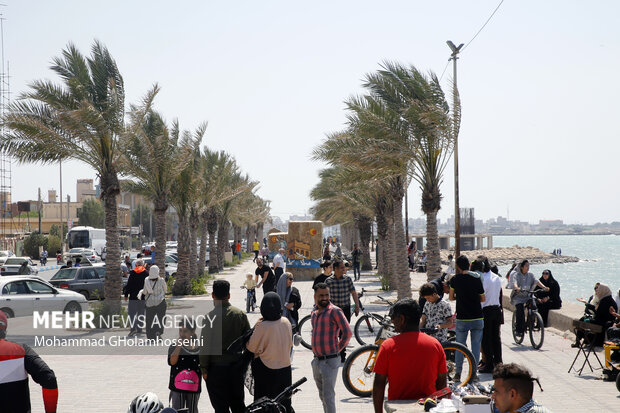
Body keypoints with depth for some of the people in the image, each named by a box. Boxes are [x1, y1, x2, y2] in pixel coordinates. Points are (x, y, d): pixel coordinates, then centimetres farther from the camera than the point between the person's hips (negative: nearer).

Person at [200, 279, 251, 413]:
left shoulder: (211, 317, -16)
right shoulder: (240, 314, -2)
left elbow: (205, 345, -15)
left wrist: (204, 369, -5)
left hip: (217, 367, -5)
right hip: (237, 364, 5)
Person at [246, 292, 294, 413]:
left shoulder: (262, 326, -22)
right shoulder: (286, 322, -7)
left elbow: (251, 347, -10)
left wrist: (256, 326, -1)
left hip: (266, 371, -5)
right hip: (285, 368, 5)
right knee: (284, 401, 19)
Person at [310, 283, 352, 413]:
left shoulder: (334, 311, -10)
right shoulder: (314, 313, 13)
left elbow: (347, 333, -14)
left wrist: (337, 350, -7)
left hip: (330, 361, -7)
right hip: (316, 361, 7)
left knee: (328, 395, -8)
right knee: (322, 395, 16)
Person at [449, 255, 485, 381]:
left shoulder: (455, 279, -4)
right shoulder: (477, 278, -2)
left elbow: (451, 298, 7)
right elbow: (483, 299, 5)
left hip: (462, 319, -1)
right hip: (477, 318, 1)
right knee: (476, 346, 8)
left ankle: (458, 373, 8)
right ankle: (473, 373, 8)